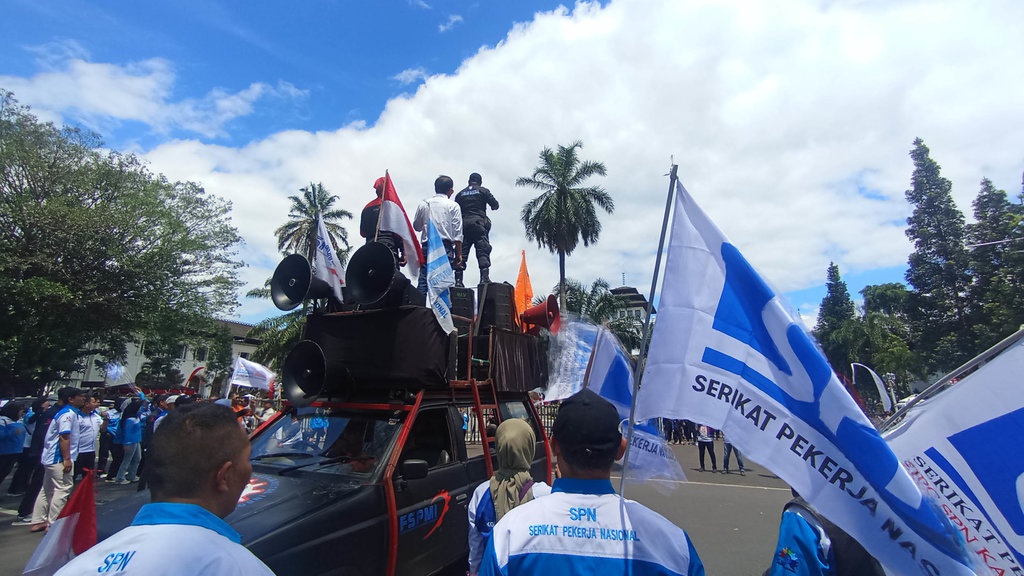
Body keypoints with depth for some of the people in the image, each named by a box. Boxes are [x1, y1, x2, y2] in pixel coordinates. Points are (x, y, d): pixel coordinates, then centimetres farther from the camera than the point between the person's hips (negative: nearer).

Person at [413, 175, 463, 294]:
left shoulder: (423, 204, 11)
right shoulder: (453, 205, 2)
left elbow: (416, 226, 18)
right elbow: (457, 232, -3)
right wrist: (459, 254, -2)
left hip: (426, 246, 3)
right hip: (445, 245, -3)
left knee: (423, 281, 3)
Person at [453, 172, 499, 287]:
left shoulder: (460, 194, 18)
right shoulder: (483, 191, 10)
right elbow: (495, 204, 6)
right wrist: (493, 207, 27)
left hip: (463, 224, 3)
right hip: (479, 222, -3)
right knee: (483, 250, -7)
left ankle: (458, 279, -4)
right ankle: (484, 277, -19)